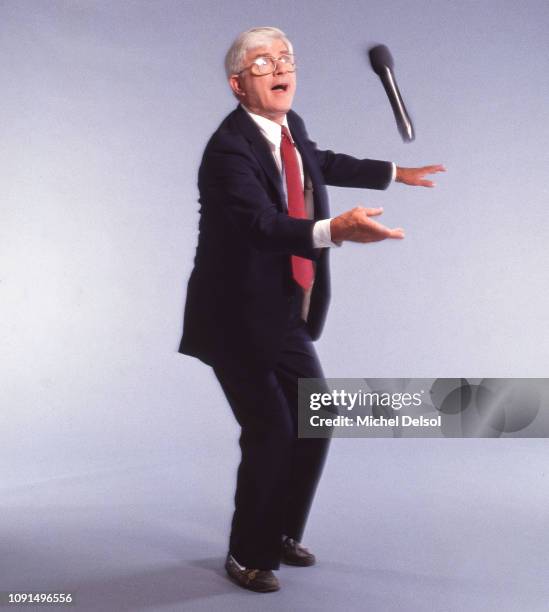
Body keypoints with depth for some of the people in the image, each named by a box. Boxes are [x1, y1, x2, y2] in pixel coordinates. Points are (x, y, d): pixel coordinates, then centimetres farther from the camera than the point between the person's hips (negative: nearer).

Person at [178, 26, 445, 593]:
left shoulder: (291, 126, 5)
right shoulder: (228, 148, -21)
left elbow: (322, 163, 26)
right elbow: (262, 223, -36)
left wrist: (394, 173, 36)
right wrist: (335, 230, -52)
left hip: (287, 317, 9)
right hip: (238, 319, -9)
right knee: (270, 433, -10)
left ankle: (283, 535, 33)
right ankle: (246, 557, 15)